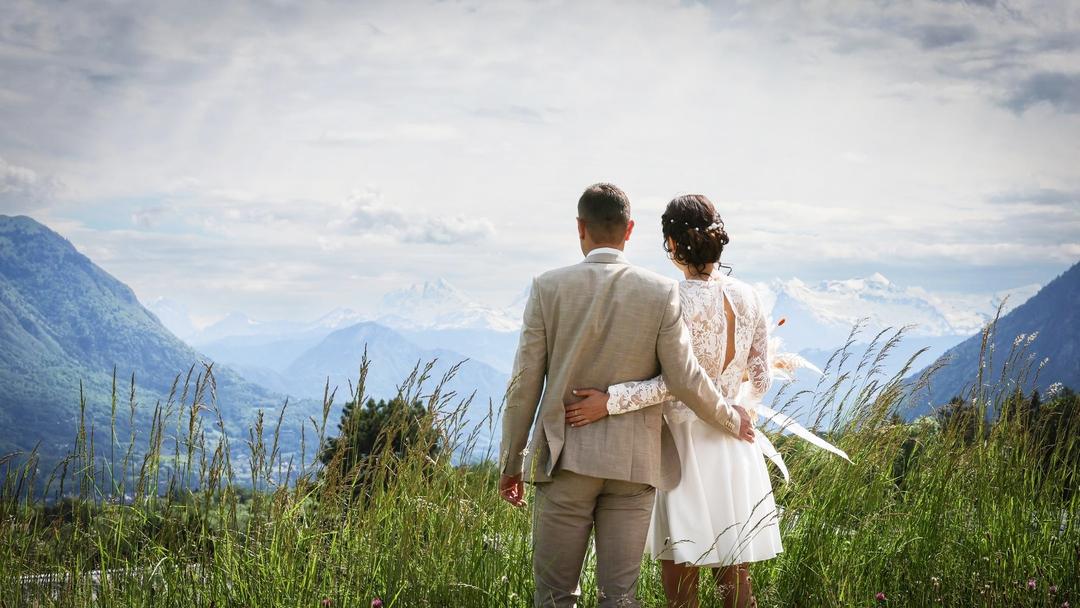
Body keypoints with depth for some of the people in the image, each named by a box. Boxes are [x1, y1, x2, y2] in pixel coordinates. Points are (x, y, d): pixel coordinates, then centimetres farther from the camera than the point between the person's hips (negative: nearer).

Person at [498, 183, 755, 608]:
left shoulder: (548, 287, -5)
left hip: (566, 458, -1)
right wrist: (733, 421, 14)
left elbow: (524, 386, -3)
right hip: (633, 461, 1)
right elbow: (684, 381, -5)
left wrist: (511, 462, 7)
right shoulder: (661, 292, -4)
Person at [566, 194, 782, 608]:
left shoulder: (678, 301, -15)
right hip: (734, 447, 6)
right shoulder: (747, 298, 3)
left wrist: (611, 401, -24)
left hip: (686, 442, -6)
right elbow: (760, 379, 8)